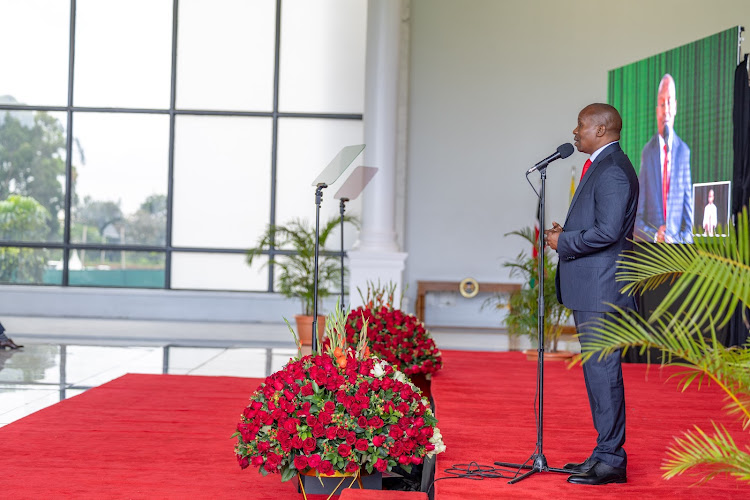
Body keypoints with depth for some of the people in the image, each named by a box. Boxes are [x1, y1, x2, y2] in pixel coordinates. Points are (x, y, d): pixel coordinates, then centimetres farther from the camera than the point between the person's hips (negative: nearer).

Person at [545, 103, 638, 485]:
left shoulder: (613, 171, -16)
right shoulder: (601, 167, 19)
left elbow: (607, 232, -23)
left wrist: (563, 242, -12)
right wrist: (566, 234, 10)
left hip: (601, 290, -11)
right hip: (590, 291, 11)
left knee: (603, 371, -7)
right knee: (596, 372, 14)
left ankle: (611, 461, -1)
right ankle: (605, 453, 22)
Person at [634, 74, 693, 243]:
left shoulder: (684, 151, 3)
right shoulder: (647, 152, 3)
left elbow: (688, 205, 5)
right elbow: (638, 215, 4)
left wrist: (684, 238, -8)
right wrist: (654, 235, -11)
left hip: (678, 243, 0)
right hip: (650, 242, 0)